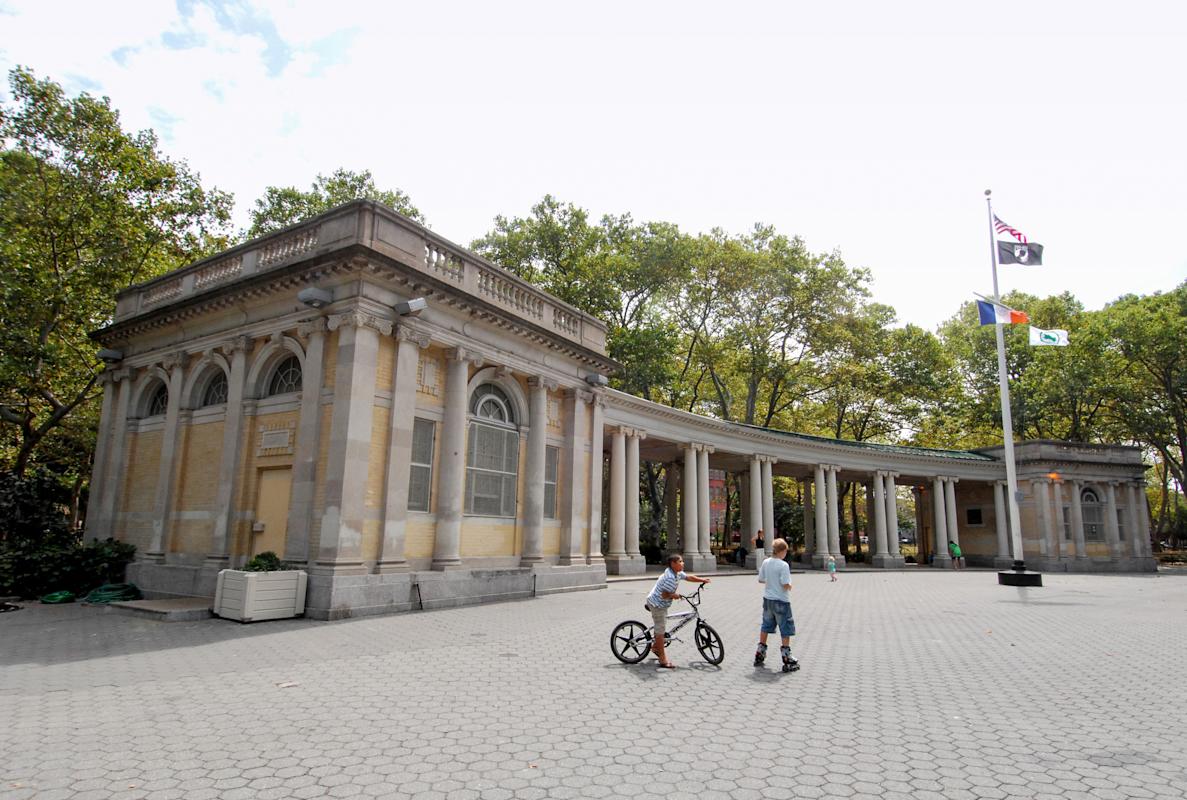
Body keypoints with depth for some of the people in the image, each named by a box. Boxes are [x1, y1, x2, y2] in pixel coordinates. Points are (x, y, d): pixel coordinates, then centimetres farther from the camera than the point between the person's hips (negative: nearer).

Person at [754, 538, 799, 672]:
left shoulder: (765, 562, 0)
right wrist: (789, 587, -1)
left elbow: (760, 579, 7)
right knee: (786, 631, 4)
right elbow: (786, 585, -22)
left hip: (767, 600, 6)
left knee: (765, 627, 19)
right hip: (781, 601, -6)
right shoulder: (783, 565, -18)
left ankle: (759, 655, 27)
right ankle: (787, 660, 6)